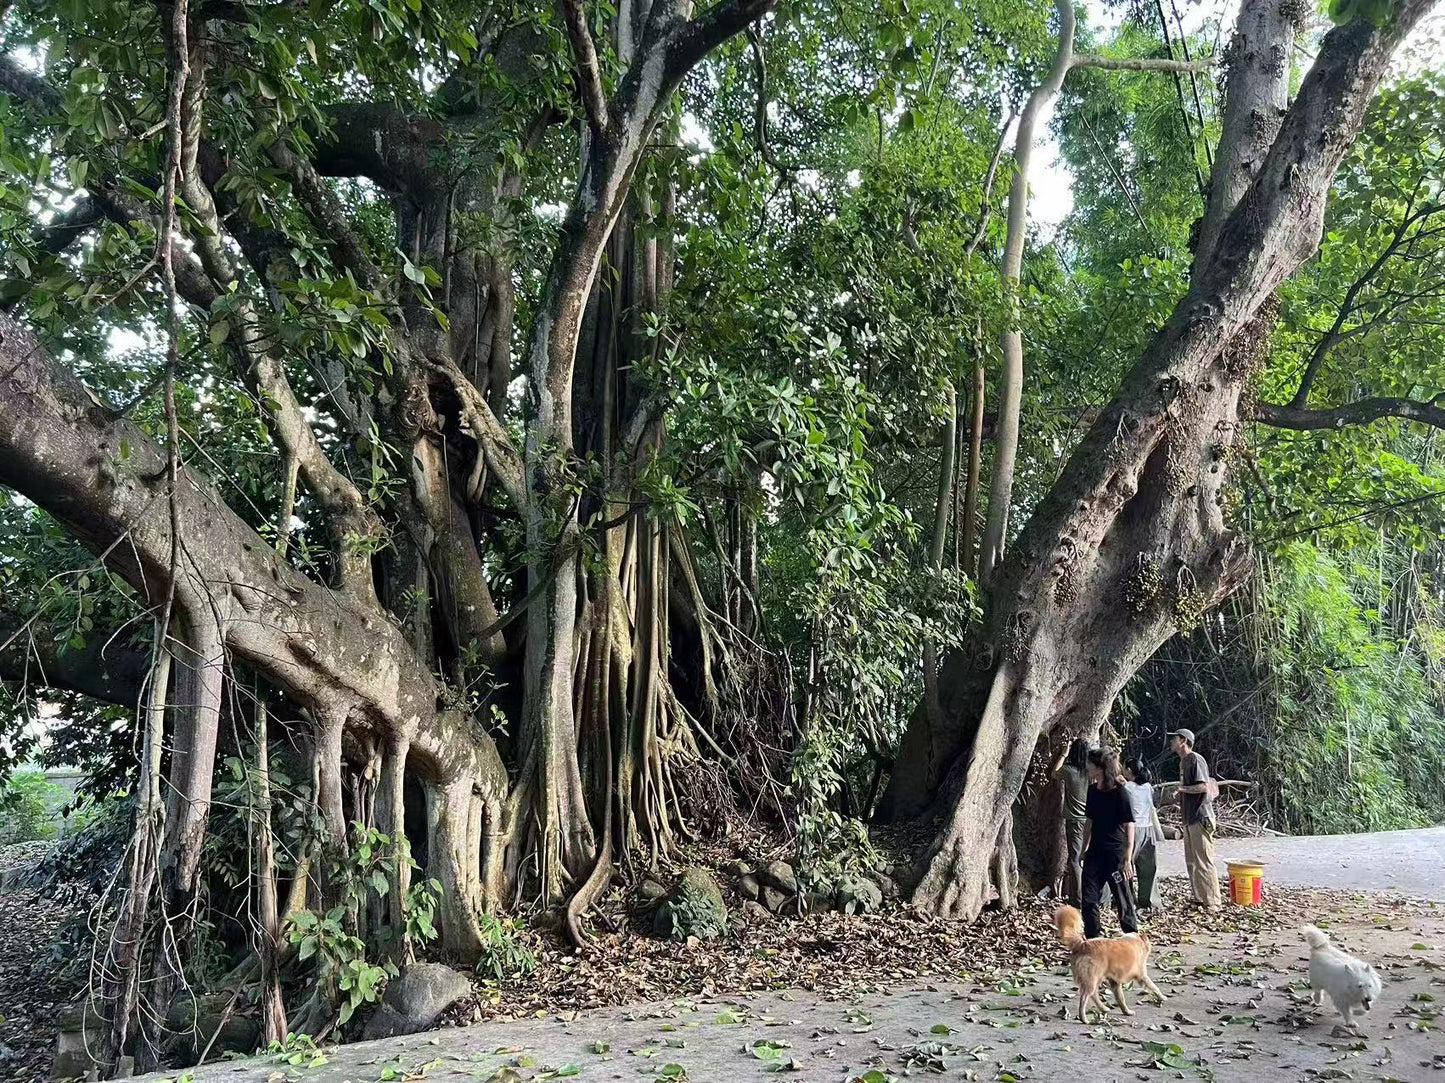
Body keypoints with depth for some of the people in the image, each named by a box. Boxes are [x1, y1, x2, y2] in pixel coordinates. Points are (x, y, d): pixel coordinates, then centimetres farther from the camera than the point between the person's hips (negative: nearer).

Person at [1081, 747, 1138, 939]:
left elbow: (1129, 827, -14)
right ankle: (1092, 940, 12)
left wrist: (1128, 859, -17)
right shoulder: (1093, 790, 5)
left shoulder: (1119, 793, -15)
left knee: (1123, 900, 5)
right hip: (1095, 853, 6)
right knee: (1089, 899, 4)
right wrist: (1085, 849, 16)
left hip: (1115, 854, -6)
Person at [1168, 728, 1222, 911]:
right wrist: (1180, 796, 7)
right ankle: (1198, 898, 22)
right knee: (1191, 862, 14)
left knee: (1203, 862, -7)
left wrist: (1182, 788, -15)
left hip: (1201, 818, -10)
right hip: (1189, 819, 10)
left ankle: (1212, 903, -2)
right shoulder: (1183, 762, 17)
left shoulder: (1195, 760, -13)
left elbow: (1204, 786, -21)